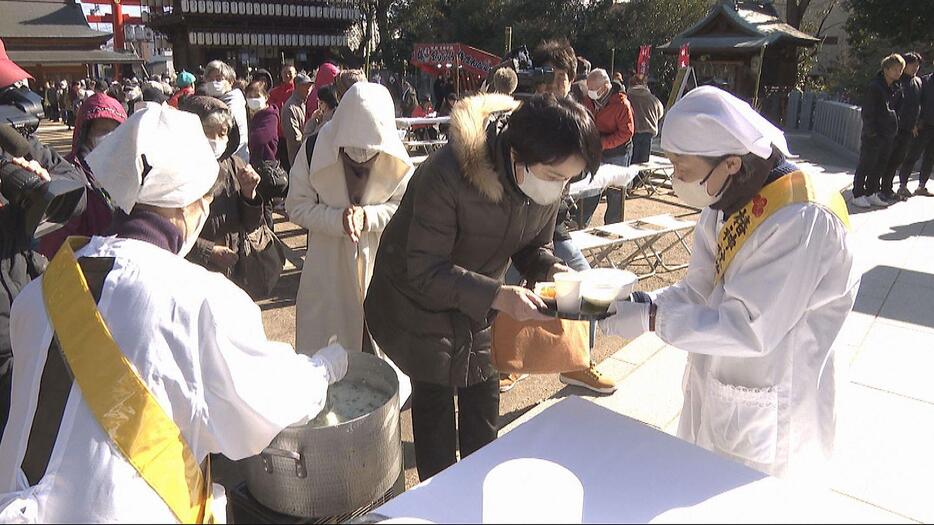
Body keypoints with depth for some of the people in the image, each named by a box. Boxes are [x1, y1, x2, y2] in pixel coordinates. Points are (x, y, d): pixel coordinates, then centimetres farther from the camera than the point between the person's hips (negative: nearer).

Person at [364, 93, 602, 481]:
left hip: (479, 300, 6)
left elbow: (534, 245, -1)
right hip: (418, 297, -5)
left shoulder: (545, 180, -16)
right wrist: (498, 296, -43)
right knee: (434, 398, 1)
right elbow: (425, 271, -33)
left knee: (483, 393, 13)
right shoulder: (448, 176, -36)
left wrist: (554, 273, -23)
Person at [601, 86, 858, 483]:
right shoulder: (729, 203, -2)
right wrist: (639, 302, -15)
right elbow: (700, 289, 0)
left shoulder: (802, 220, -28)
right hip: (713, 391, 7)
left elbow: (750, 330, -29)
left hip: (765, 416, -7)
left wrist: (652, 318, -27)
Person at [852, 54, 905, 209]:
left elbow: (894, 108, 22)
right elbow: (867, 112, -14)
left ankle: (872, 193, 21)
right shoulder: (874, 87, -12)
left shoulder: (895, 88, 13)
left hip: (888, 135, 8)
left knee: (880, 165, 12)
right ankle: (858, 195, 5)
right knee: (866, 165, -3)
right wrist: (871, 131, -17)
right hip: (873, 135, -8)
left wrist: (894, 129, 13)